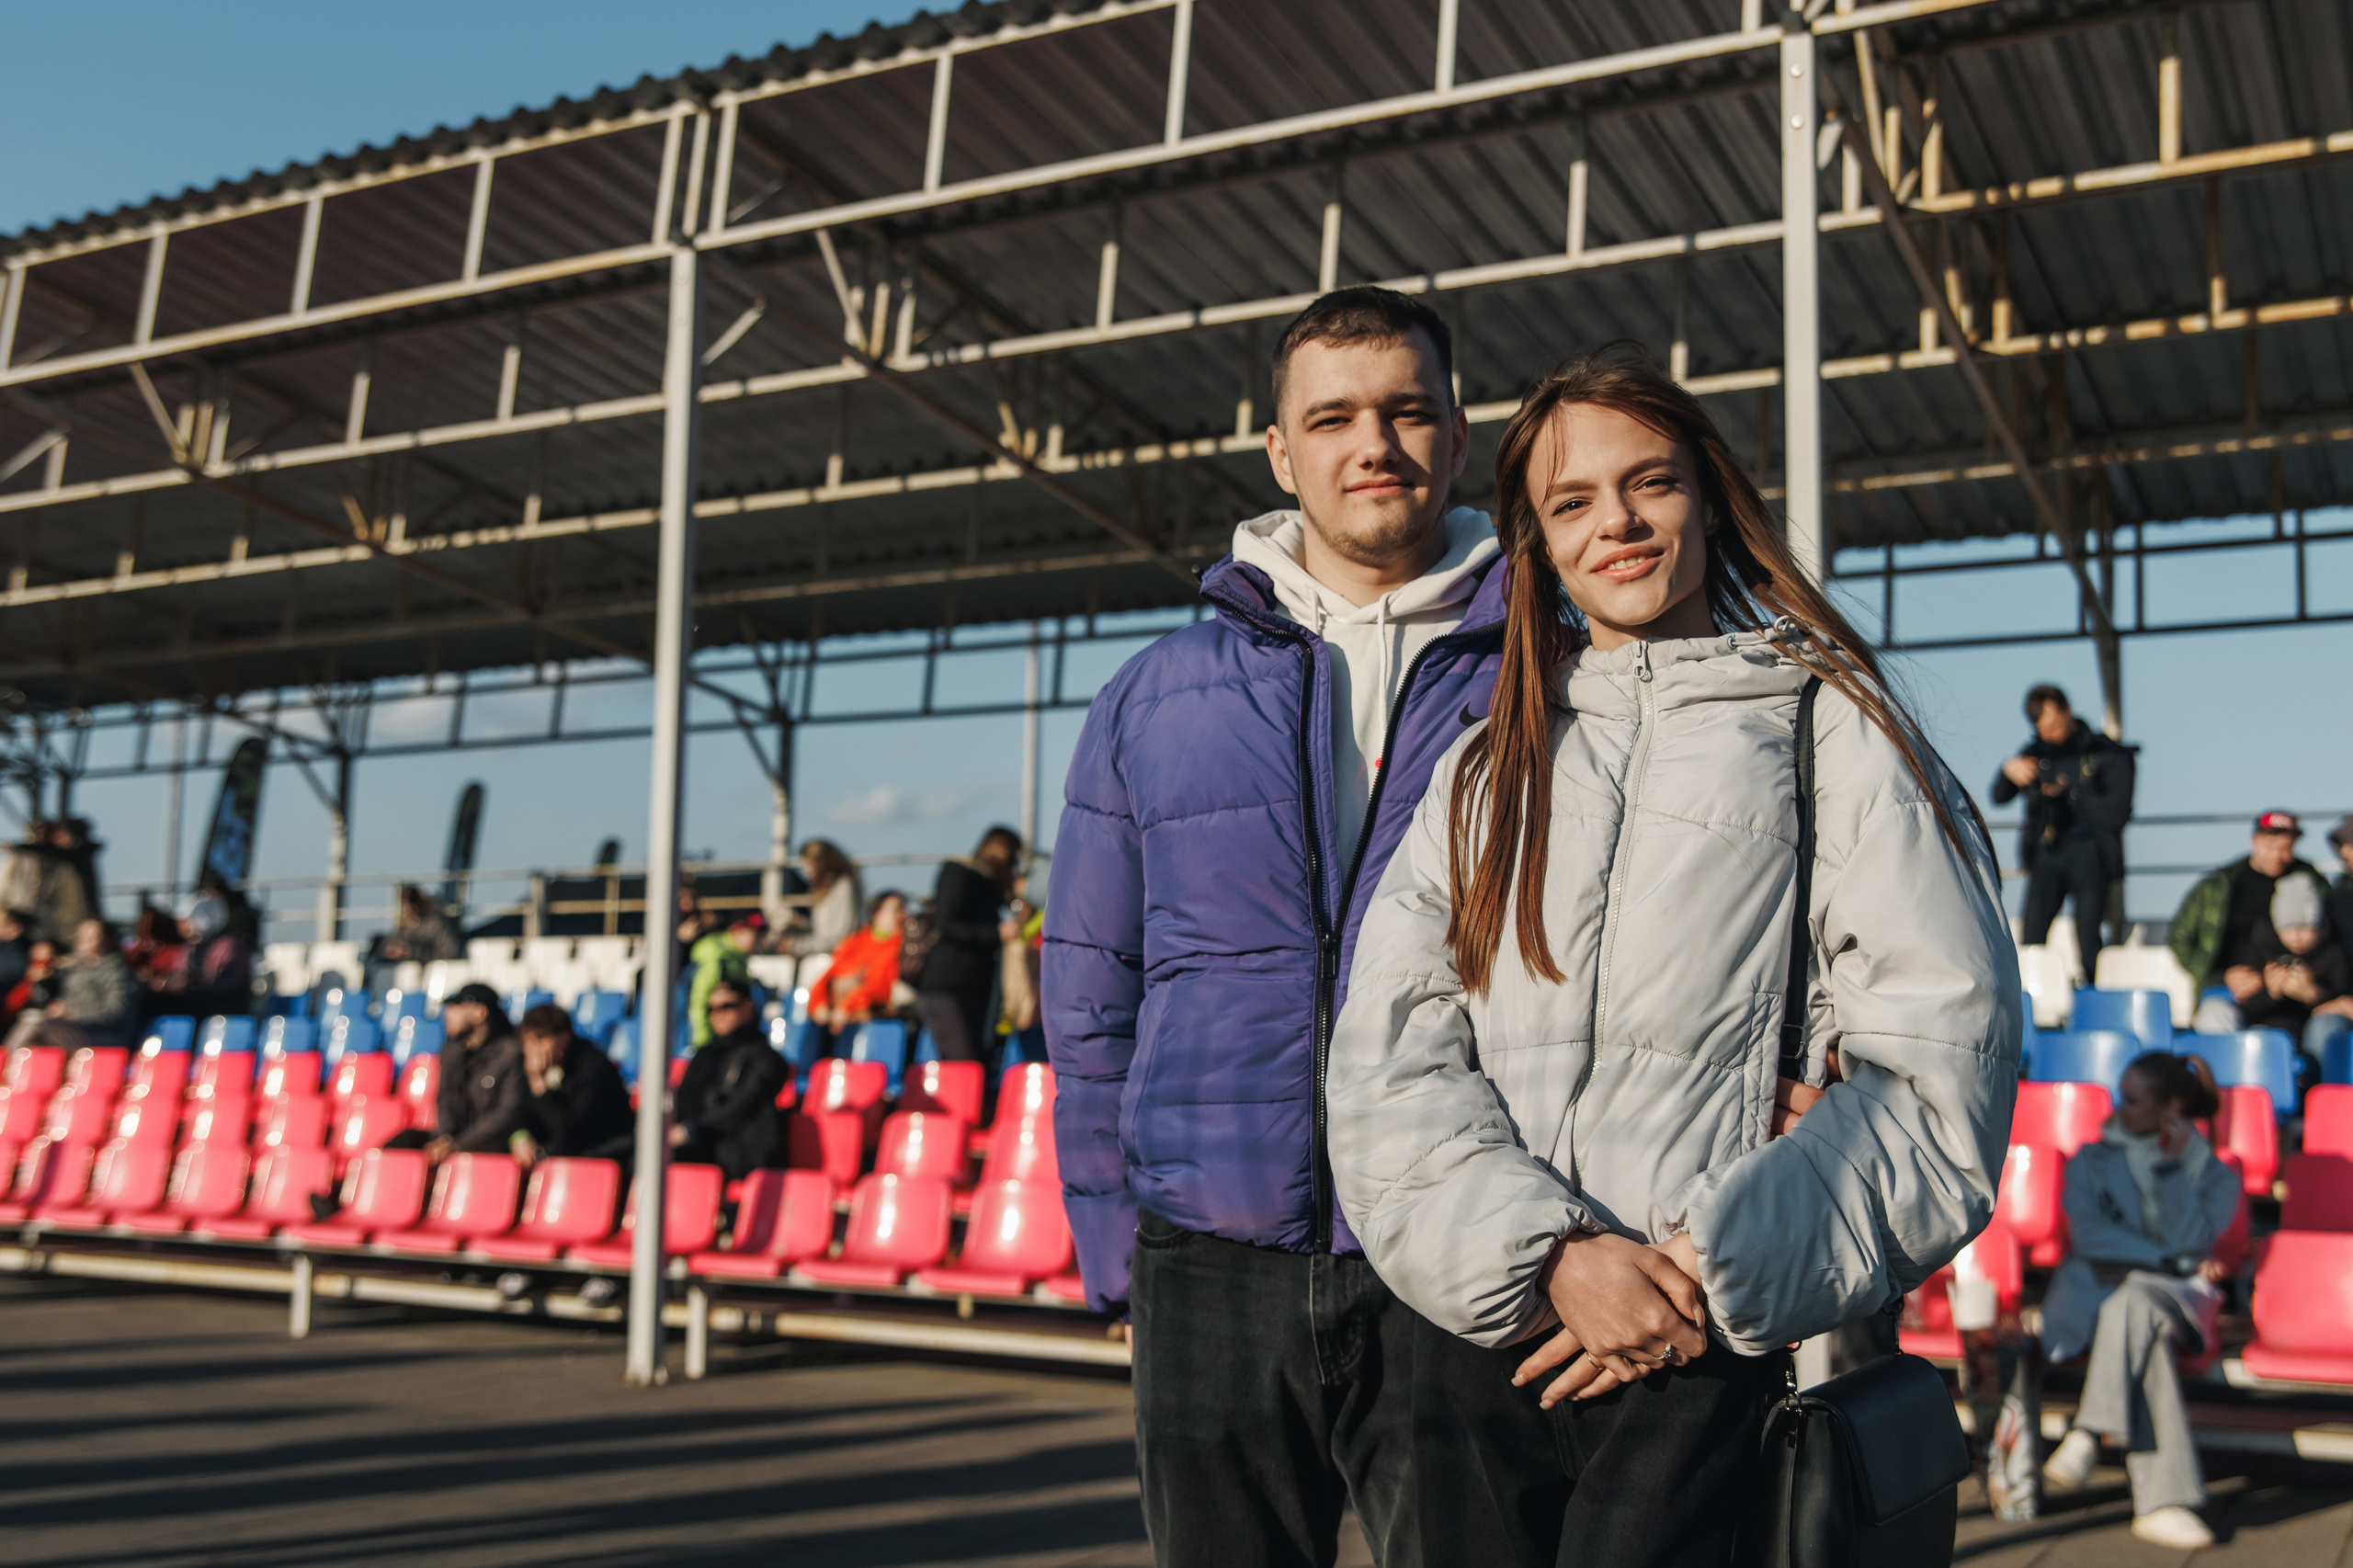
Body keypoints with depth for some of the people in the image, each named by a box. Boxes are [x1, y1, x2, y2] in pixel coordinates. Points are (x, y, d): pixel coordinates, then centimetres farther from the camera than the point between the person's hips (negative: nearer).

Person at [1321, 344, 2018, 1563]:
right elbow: (1389, 1060, 2)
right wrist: (1550, 1256, -12)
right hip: (1482, 1339, 3)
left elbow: (1939, 1061, -3)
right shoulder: (1486, 770, 14)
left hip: (1709, 1355, -3)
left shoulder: (1833, 733, 6)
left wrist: (1718, 1275, -11)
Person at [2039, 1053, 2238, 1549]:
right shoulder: (2090, 1162, 20)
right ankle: (2162, 1498, -47)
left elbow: (2190, 1242, -1)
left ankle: (2089, 1433, -48)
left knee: (2133, 1304, -40)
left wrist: (2172, 1166, -4)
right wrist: (2173, 1261, -6)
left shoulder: (2215, 1176, 17)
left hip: (2174, 1295, 0)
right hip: (2093, 1290, 1)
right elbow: (2089, 1235, 3)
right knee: (2146, 1331, -37)